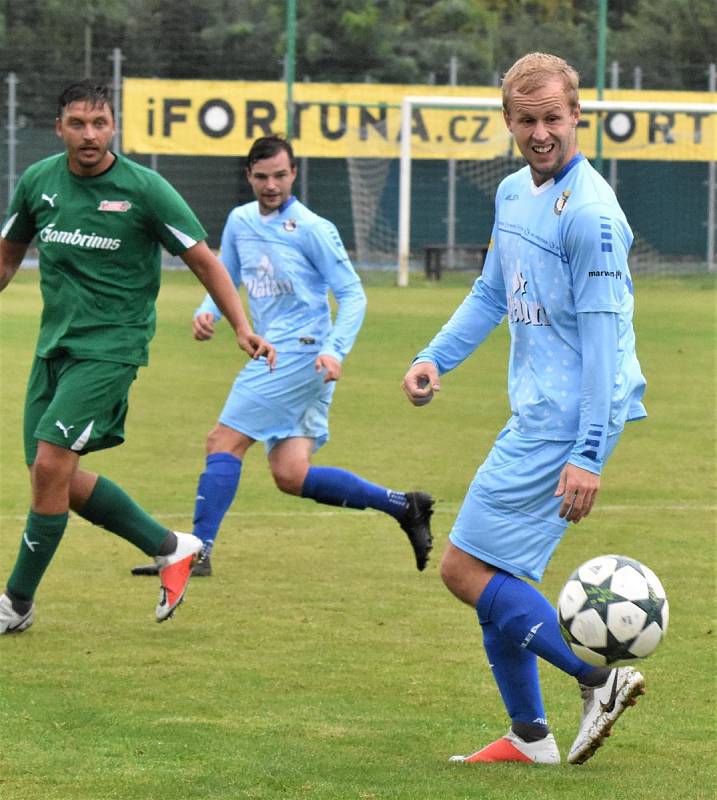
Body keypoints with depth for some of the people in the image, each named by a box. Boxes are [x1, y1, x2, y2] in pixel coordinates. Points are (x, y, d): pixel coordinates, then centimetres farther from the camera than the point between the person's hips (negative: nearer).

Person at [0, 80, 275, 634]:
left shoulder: (145, 189, -10)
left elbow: (203, 260, -2)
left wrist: (243, 327, -10)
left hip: (111, 345, -6)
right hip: (54, 343, 6)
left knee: (50, 464, -16)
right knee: (56, 477, 4)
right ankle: (169, 548, 21)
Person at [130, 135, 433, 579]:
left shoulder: (312, 229, -8)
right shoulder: (240, 222, 14)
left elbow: (352, 294, -7)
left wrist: (334, 350, -21)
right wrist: (208, 313, 3)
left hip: (302, 354, -8)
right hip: (274, 354, 8)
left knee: (225, 442, -10)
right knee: (291, 475, 1)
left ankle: (197, 552, -6)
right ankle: (402, 505, 10)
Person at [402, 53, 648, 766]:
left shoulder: (589, 212, -17)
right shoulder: (513, 193, 11)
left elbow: (604, 334, -20)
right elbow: (491, 293, 25)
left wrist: (588, 454, -23)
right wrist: (435, 358, 11)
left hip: (564, 422, -9)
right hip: (534, 414, 9)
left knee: (465, 569, -9)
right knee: (495, 573, 13)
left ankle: (600, 677, -6)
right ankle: (529, 737, 22)